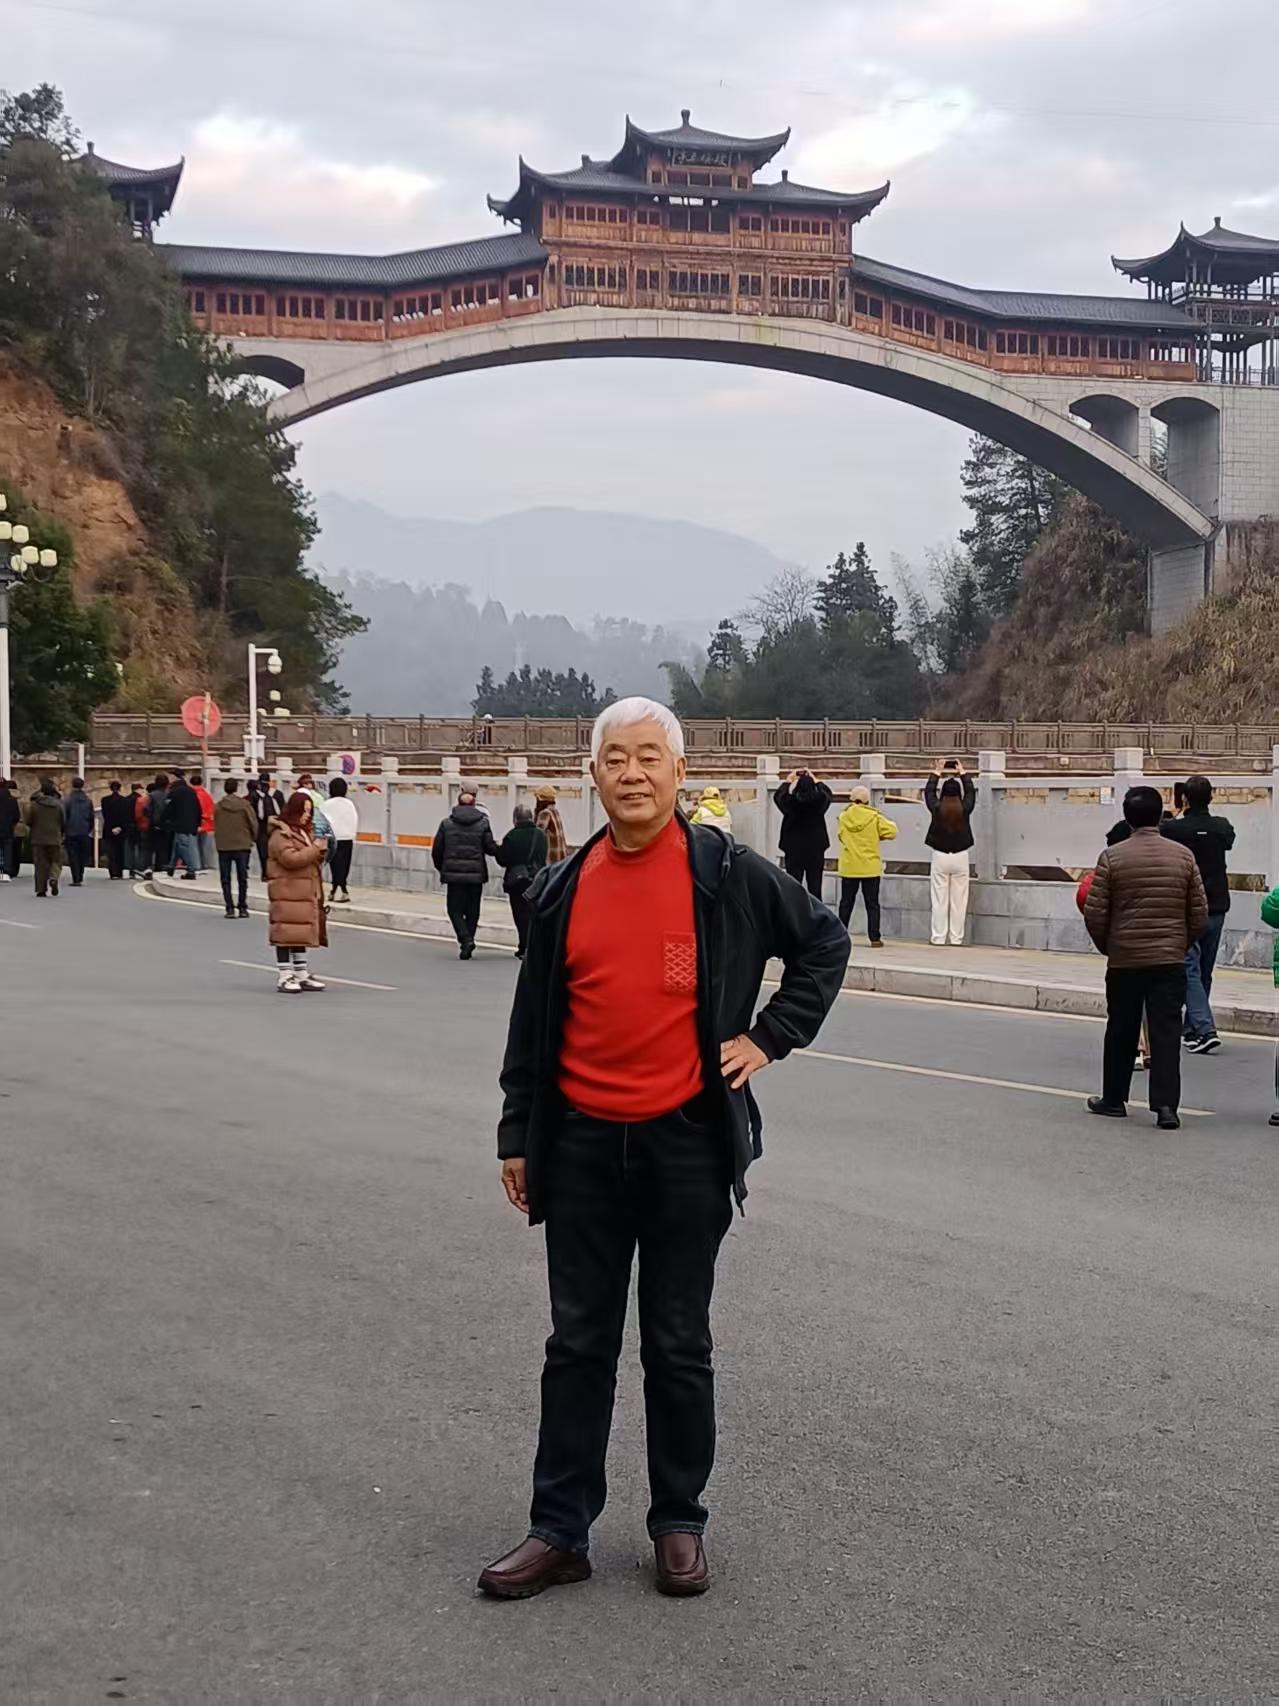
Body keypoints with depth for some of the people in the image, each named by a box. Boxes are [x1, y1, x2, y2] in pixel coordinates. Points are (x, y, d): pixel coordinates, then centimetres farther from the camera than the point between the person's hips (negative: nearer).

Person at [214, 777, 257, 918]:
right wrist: (253, 839, 11)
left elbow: (215, 826, 0)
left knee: (225, 879, 6)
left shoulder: (218, 806, -5)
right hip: (242, 845, 0)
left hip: (223, 847, 0)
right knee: (242, 878, 9)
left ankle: (230, 908, -1)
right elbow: (253, 823, -5)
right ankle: (242, 908, 8)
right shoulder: (244, 805, -8)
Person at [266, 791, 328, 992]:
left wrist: (321, 852, 4)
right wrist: (315, 849, -15)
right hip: (287, 891, -9)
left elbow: (313, 860, 26)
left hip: (305, 891, 9)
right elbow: (291, 858, -23)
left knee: (301, 932, 13)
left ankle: (302, 975, 18)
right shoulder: (281, 834, -11)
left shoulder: (304, 832, 18)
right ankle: (284, 977, -4)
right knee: (287, 933, -7)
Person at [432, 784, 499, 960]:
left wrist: (441, 868, 17)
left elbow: (436, 850, 1)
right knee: (472, 911, 12)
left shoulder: (446, 823, 0)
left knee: (455, 909, 5)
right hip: (476, 874, 1)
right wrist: (499, 851, 18)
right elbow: (490, 848, -5)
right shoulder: (483, 823, -1)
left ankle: (465, 939, -16)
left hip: (453, 873, -1)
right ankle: (468, 941, 12)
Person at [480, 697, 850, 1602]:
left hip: (687, 1142, -2)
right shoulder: (563, 889, 4)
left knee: (679, 1346, 9)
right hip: (583, 1145, 3)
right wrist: (518, 1136, 10)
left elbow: (826, 940, 8)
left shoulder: (727, 873, -4)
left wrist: (771, 1034, 0)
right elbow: (533, 1021, 10)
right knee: (579, 1345, 9)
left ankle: (680, 1524, 22)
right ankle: (561, 1530, 17)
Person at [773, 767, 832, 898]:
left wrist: (788, 780, 26)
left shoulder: (790, 802, -11)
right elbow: (827, 792, 17)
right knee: (815, 890, 3)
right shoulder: (819, 801, -8)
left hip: (794, 852, -1)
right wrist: (814, 780, 28)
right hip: (816, 852, 1)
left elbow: (778, 795, 13)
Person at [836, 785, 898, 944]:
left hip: (848, 867, 2)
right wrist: (877, 836, 7)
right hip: (870, 868, -2)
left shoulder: (843, 817, -2)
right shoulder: (874, 817, -9)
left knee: (846, 903, 11)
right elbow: (892, 832, -9)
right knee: (872, 904, 3)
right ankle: (875, 938, 0)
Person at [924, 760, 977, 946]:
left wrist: (936, 774, 25)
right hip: (960, 857, 0)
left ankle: (938, 938, 3)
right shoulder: (964, 809, -6)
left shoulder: (937, 808, -7)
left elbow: (928, 791, 12)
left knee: (940, 901, 3)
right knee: (959, 901, 5)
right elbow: (971, 792, 14)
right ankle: (956, 938, 6)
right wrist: (963, 774, 26)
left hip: (940, 857, 0)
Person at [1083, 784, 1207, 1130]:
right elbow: (1200, 914, 3)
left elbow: (1094, 914, -5)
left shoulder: (1113, 857, -6)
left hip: (1124, 960, 0)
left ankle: (1113, 1099, 24)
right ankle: (1166, 1105, -11)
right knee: (1166, 1032, 0)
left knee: (1121, 1031, 13)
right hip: (1170, 960, 1)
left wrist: (1106, 946, 12)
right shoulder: (1183, 856, 0)